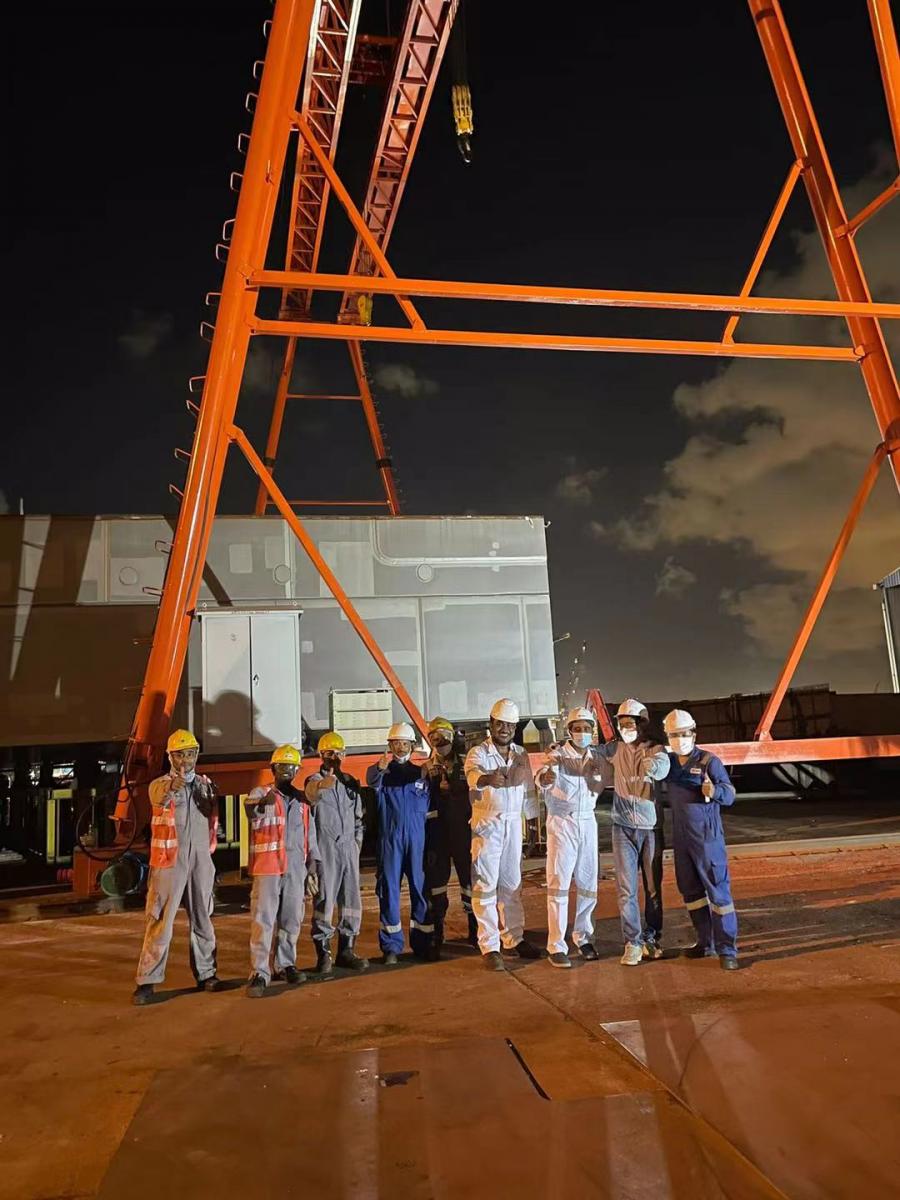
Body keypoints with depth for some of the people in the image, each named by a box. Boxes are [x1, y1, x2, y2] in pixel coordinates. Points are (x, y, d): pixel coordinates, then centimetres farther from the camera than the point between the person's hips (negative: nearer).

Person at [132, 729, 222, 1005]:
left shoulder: (206, 784, 11)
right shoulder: (160, 784, -4)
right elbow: (159, 798, -30)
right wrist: (171, 787, -52)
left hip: (201, 858, 4)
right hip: (170, 860, -4)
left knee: (203, 919, 11)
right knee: (160, 921, -5)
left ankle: (206, 974, 21)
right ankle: (147, 981, 2)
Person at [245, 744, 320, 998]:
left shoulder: (301, 800, 13)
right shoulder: (260, 793, -1)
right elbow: (249, 809, -25)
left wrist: (313, 865, 11)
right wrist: (263, 803, -48)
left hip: (296, 868, 5)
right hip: (267, 867, -4)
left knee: (291, 920, 11)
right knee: (263, 920, -5)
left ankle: (285, 965, 25)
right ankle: (259, 973, 0)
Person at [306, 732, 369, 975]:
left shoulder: (350, 782, 14)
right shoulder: (315, 780, -3)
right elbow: (311, 794, -30)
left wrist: (357, 840, 10)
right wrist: (321, 786, -52)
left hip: (349, 846, 5)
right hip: (325, 847, -5)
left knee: (352, 900, 7)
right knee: (325, 900, -5)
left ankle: (346, 950, 17)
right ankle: (323, 953, 3)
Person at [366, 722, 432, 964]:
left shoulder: (420, 772, 13)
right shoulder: (382, 770, 5)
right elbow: (372, 781, -19)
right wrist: (380, 768, -39)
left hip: (416, 837, 2)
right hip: (389, 837, -2)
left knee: (420, 888, 2)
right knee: (389, 889, 0)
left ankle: (422, 942, 11)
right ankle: (391, 946, 7)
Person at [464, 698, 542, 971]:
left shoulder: (521, 754, 9)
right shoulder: (478, 753, -9)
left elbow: (528, 790, 14)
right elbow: (473, 775, -32)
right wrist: (487, 779, -54)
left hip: (514, 824, 5)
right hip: (487, 825, -5)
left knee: (512, 884, 13)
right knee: (486, 887, -2)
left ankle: (513, 938, 24)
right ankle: (489, 947, 3)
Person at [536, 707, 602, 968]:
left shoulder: (595, 757, 7)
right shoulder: (558, 754, -10)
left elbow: (598, 789, 3)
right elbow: (544, 779, -28)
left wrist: (594, 771, -15)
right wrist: (546, 776, -52)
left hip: (588, 822, 5)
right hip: (561, 822, -5)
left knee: (588, 884, 9)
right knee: (559, 885, -5)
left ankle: (583, 937, 24)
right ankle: (556, 946, -2)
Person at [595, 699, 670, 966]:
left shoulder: (656, 749, -6)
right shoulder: (616, 747, 2)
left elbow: (663, 767, -27)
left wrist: (652, 765, -51)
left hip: (651, 826, -1)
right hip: (624, 827, 1)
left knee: (653, 886, 10)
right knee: (626, 888, -2)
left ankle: (652, 938, 26)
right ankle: (633, 942, 6)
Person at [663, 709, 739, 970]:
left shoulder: (709, 761, -11)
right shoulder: (669, 762, 4)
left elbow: (729, 795, -16)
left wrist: (714, 790, -37)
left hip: (707, 836, -6)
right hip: (681, 836, 6)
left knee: (718, 890, -2)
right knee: (690, 891, 14)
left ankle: (727, 949, 4)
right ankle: (706, 942, 27)